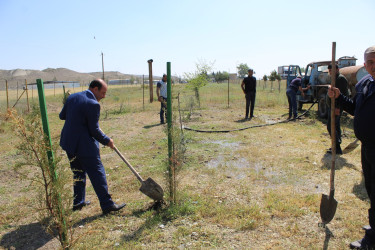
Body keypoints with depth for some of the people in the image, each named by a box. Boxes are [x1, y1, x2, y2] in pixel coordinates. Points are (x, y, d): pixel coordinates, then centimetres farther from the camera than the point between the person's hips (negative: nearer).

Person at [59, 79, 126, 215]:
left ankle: (78, 202, 31)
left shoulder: (72, 97, 6)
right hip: (84, 146, -8)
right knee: (97, 174, -1)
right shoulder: (93, 104, -18)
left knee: (78, 172, 21)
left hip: (69, 142, 8)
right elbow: (94, 130, -16)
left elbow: (62, 115, 17)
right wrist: (107, 141, -3)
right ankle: (107, 204, 6)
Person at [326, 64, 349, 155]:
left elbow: (343, 94, -22)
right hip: (334, 107, 11)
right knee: (336, 126, 14)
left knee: (330, 126, -11)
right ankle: (337, 146, 23)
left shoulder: (341, 78, -13)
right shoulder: (336, 79, 18)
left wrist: (337, 107, -28)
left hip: (336, 107, -11)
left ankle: (337, 148, -8)